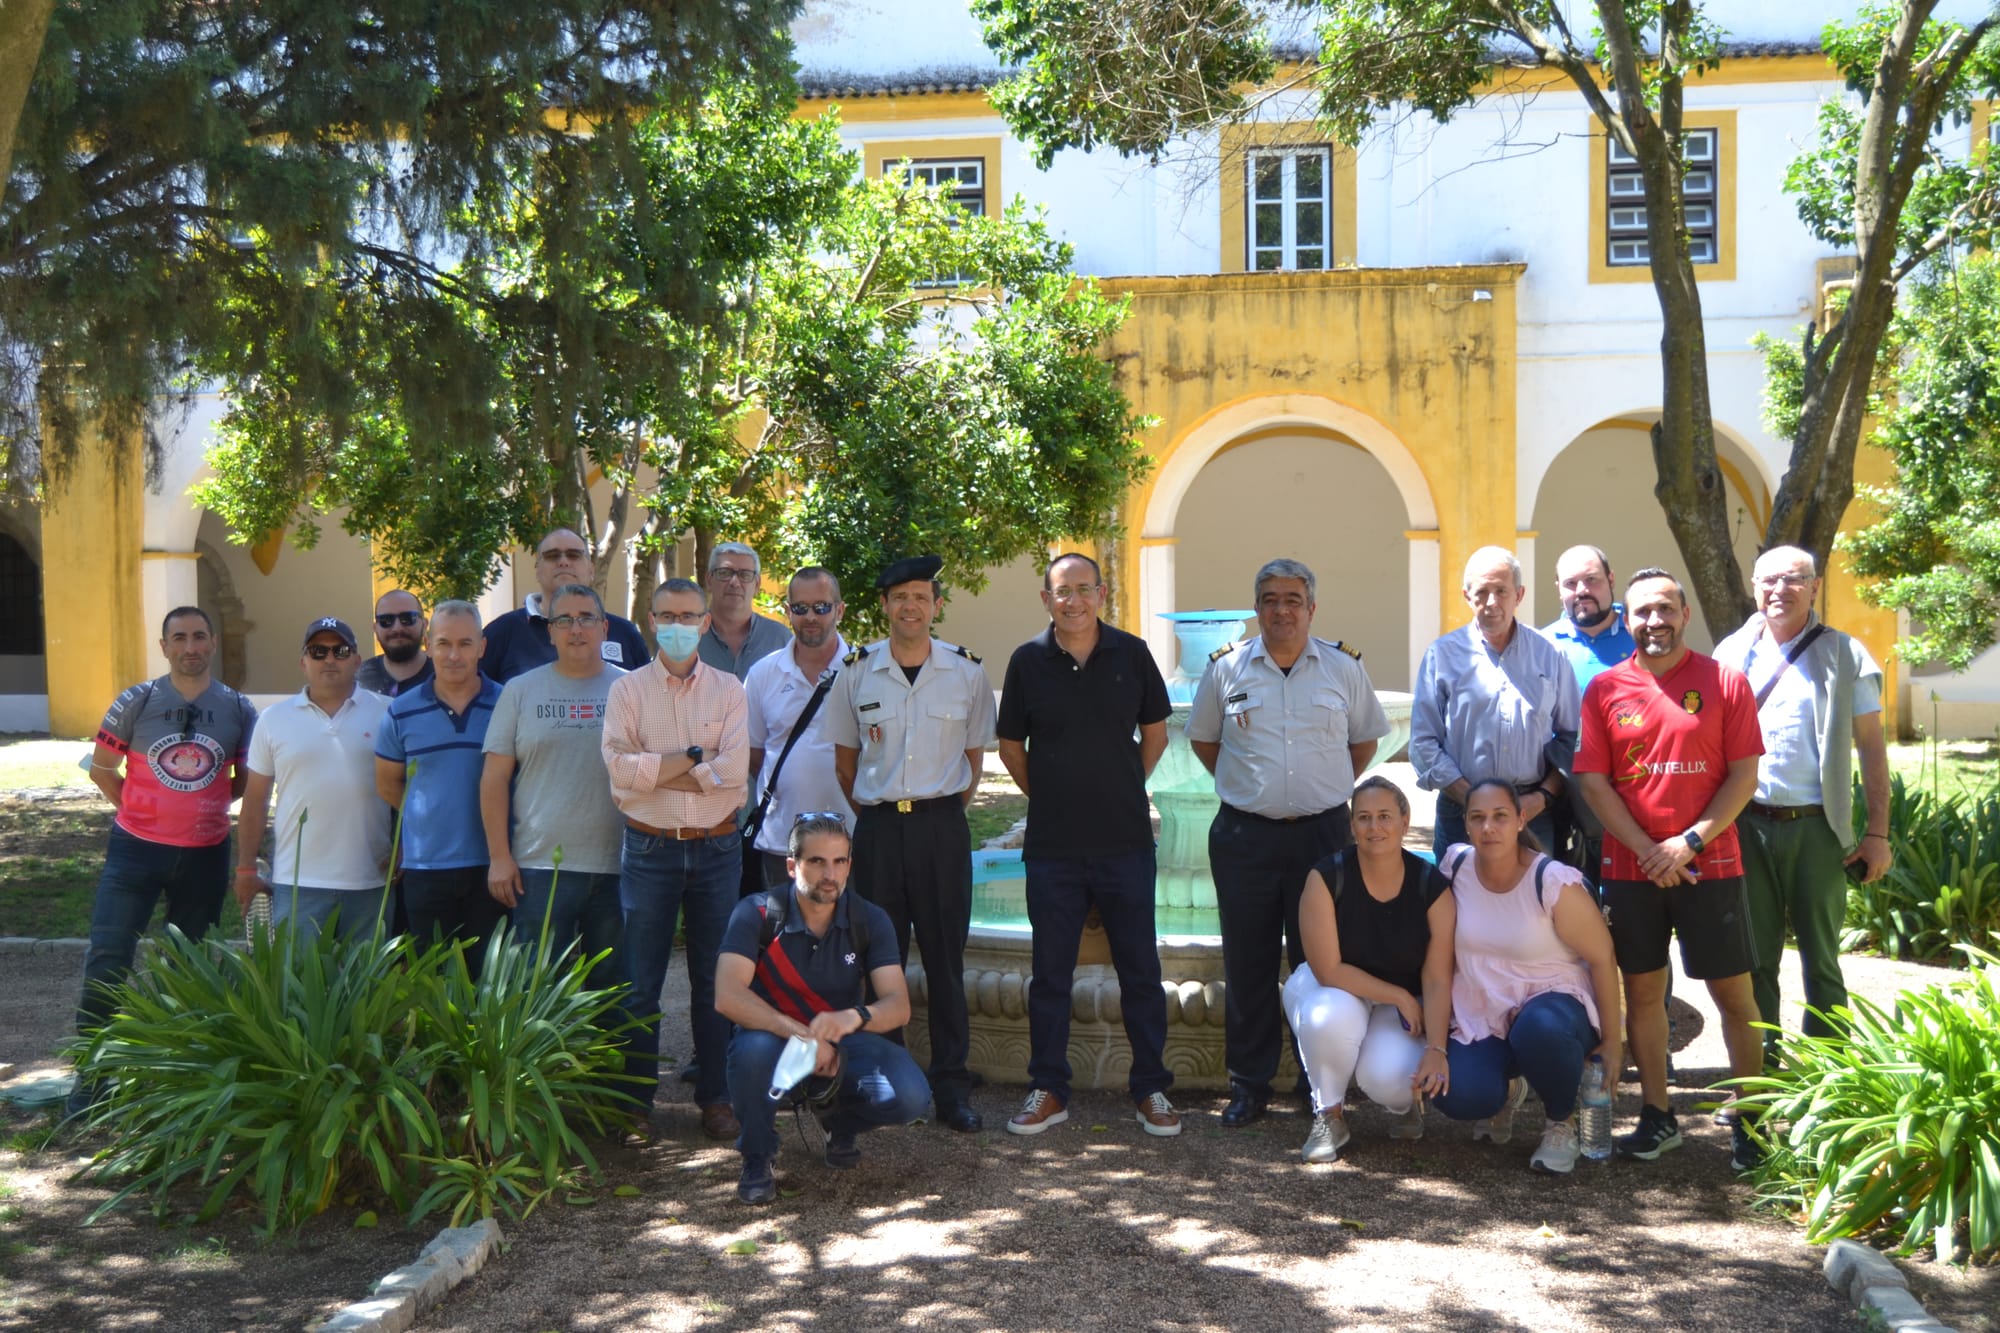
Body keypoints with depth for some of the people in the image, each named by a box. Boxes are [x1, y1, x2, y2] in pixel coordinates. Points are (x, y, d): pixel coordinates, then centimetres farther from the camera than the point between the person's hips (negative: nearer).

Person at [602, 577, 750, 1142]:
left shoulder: (728, 689, 4)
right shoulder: (627, 689, 3)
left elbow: (734, 769, -10)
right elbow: (620, 767, -12)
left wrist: (657, 769, -13)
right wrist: (695, 756, -13)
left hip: (717, 847, 1)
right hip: (650, 848, -1)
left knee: (715, 979, 8)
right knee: (641, 981, 5)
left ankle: (716, 1097, 18)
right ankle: (636, 1098, 16)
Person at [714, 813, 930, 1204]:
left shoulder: (869, 920, -7)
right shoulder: (757, 914, -15)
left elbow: (899, 1006, -16)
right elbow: (728, 997, -29)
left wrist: (855, 1017, -39)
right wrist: (800, 1033, -39)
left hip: (844, 1045, 2)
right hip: (777, 1040, -2)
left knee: (911, 1098, -25)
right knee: (753, 1047, -39)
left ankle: (841, 1119, 12)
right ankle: (757, 1155, -7)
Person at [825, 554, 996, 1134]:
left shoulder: (967, 670, 1)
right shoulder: (856, 670, 2)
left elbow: (974, 755, 9)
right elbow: (844, 757, 10)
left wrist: (946, 809, 4)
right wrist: (873, 813, 5)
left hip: (942, 825, 0)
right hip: (878, 826, 1)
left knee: (946, 958, 3)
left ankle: (952, 1089, 12)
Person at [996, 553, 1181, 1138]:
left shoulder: (1132, 654, 0)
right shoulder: (1028, 661, -1)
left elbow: (1155, 731, 12)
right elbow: (1010, 745, 10)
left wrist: (1123, 789, 9)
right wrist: (1048, 797, 8)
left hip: (1126, 841, 0)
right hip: (1052, 845, 0)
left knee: (1140, 969, 6)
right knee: (1050, 973, 8)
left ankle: (1151, 1089, 19)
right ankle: (1048, 1090, 20)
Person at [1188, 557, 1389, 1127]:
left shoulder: (1344, 667, 3)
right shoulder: (1226, 668, 2)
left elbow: (1365, 738, 15)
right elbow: (1202, 738, 15)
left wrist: (1332, 788, 7)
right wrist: (1244, 783, 7)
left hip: (1323, 833, 0)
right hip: (1245, 836, 0)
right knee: (1247, 964, 4)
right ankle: (1248, 1084, 16)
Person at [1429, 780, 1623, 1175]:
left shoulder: (1554, 883, -17)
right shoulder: (1456, 866, -5)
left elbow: (1602, 958, -11)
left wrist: (1610, 1042, -9)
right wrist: (1436, 1043, 3)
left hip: (1553, 999, -3)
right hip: (1480, 1016, 3)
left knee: (1540, 1028, -40)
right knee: (1454, 1095, -24)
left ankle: (1561, 1121, -6)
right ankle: (1505, 1090, 17)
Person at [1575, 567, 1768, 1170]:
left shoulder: (1724, 682, -1)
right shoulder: (1605, 689, 3)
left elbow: (1744, 776, -3)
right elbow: (1593, 783, -1)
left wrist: (1689, 843, -12)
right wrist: (1648, 851, -9)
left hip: (1709, 865, -1)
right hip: (1630, 867, 2)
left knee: (1734, 992, 3)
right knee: (1642, 989, 8)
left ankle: (1750, 1122, 15)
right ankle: (1657, 1115, 20)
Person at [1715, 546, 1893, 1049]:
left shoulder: (1844, 654, 0)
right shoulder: (1732, 652, 7)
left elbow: (1871, 747, 1)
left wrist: (1877, 832, -4)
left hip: (1816, 827, -2)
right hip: (1746, 825, 2)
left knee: (1821, 961, 5)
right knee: (1754, 959, 9)